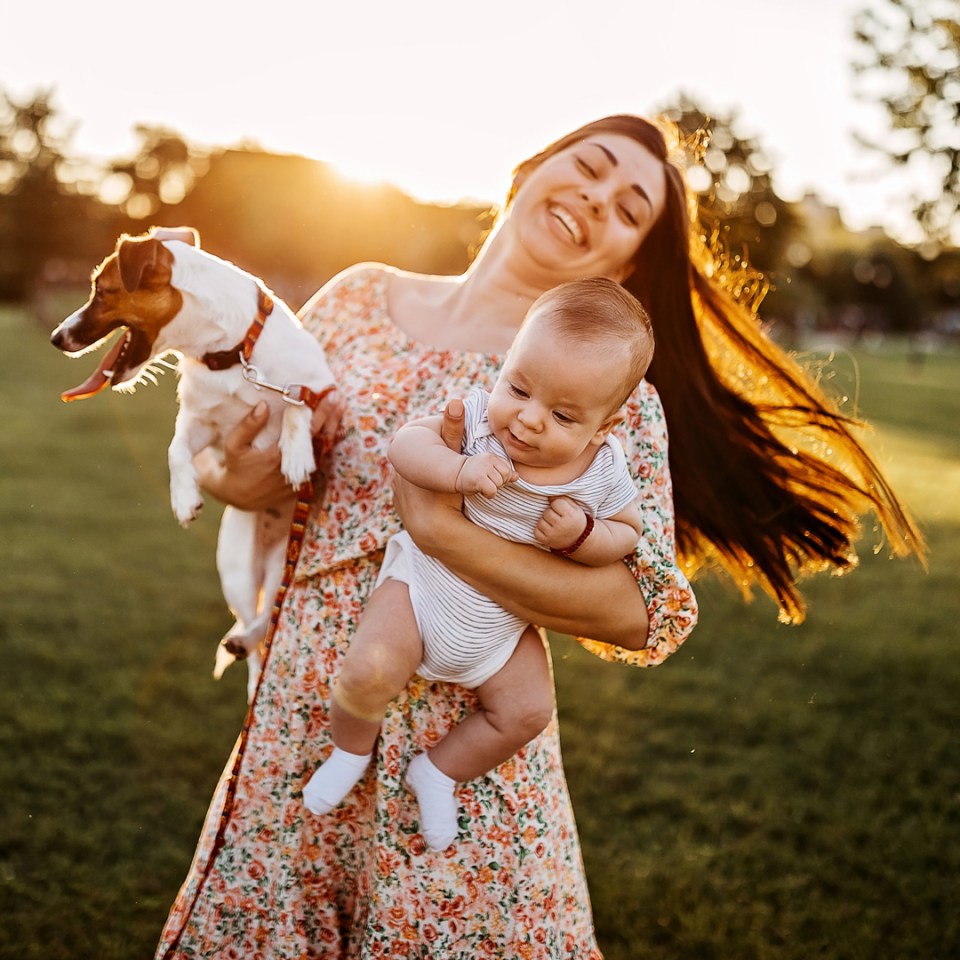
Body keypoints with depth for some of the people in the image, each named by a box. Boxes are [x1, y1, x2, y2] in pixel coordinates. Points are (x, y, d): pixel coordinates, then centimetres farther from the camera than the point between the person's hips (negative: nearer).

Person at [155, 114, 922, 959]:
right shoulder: (360, 299, 2)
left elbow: (645, 616, -19)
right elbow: (239, 461, 13)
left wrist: (442, 529, -26)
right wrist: (240, 481, -11)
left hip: (461, 749, -4)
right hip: (297, 714, 4)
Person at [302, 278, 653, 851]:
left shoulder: (604, 472, -17)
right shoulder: (477, 417, -22)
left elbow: (627, 533, -4)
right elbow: (406, 443, -22)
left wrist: (583, 535, -26)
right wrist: (457, 469, -41)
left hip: (505, 628, 3)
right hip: (423, 585, -2)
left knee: (529, 712, -4)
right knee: (368, 674, -19)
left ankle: (439, 772, 21)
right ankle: (352, 749, 16)